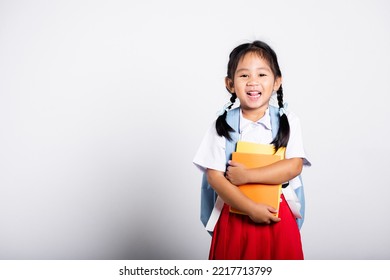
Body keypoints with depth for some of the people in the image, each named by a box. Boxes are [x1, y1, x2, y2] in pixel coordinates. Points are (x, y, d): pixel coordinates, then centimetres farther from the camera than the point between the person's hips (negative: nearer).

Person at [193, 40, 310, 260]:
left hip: (278, 218, 0)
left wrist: (246, 175, -19)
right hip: (234, 216, 0)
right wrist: (251, 208, -17)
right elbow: (214, 176, -8)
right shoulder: (223, 125, -3)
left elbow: (294, 166, -11)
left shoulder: (288, 121, -1)